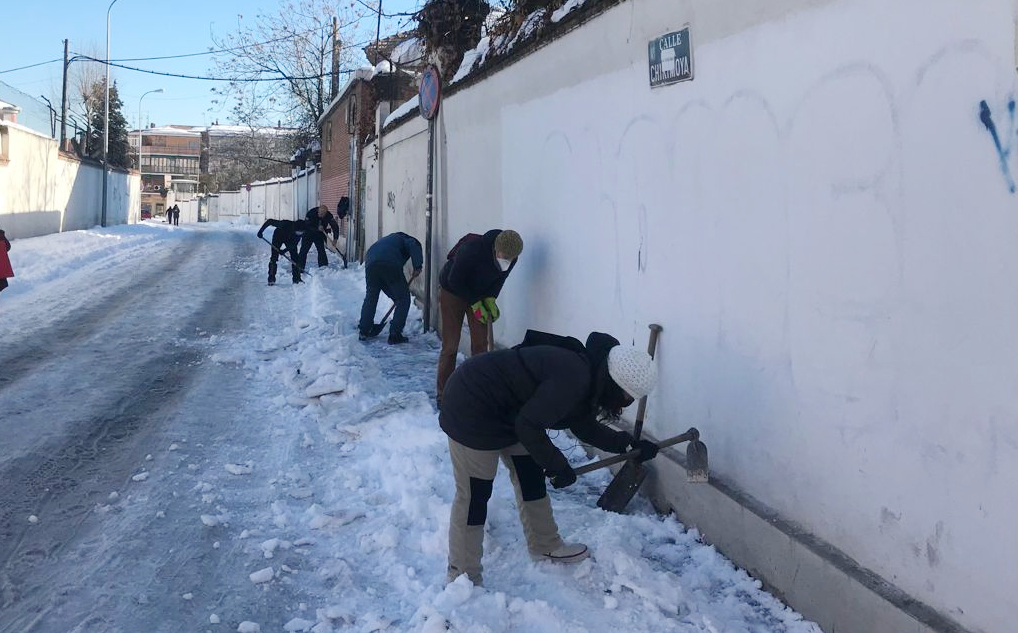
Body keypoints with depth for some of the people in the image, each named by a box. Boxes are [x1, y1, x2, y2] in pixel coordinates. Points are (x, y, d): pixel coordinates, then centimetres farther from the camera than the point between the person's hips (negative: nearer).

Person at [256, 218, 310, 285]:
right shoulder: (285, 224, -41)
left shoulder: (301, 232, -30)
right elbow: (269, 221, -30)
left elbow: (294, 244, -22)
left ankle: (296, 279, 1)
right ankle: (271, 279, -5)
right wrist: (261, 231, -28)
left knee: (295, 257, -7)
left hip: (290, 239, 3)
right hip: (278, 237, -3)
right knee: (274, 257, -11)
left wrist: (285, 250, -34)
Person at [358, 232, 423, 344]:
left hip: (371, 263, 6)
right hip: (391, 264, -6)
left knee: (371, 297, 25)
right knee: (403, 299, 7)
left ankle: (364, 330, 33)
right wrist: (417, 266, -10)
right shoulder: (407, 239, 23)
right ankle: (395, 335, 5)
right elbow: (413, 246, -3)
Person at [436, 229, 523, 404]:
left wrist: (490, 299, -16)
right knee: (450, 345, -6)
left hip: (479, 295, 5)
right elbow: (455, 280, -25)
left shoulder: (511, 257, -19)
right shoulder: (472, 250, -36)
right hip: (452, 291, -5)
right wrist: (475, 304, -21)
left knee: (480, 344, 0)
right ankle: (443, 393, 3)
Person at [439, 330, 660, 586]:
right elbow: (529, 426, -27)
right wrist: (558, 466, -13)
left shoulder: (586, 372, 2)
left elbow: (586, 428, 17)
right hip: (470, 408, -10)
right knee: (474, 495, -3)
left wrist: (630, 445, 13)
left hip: (502, 409, 10)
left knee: (530, 475, 17)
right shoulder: (573, 378, -29)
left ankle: (544, 545, 34)